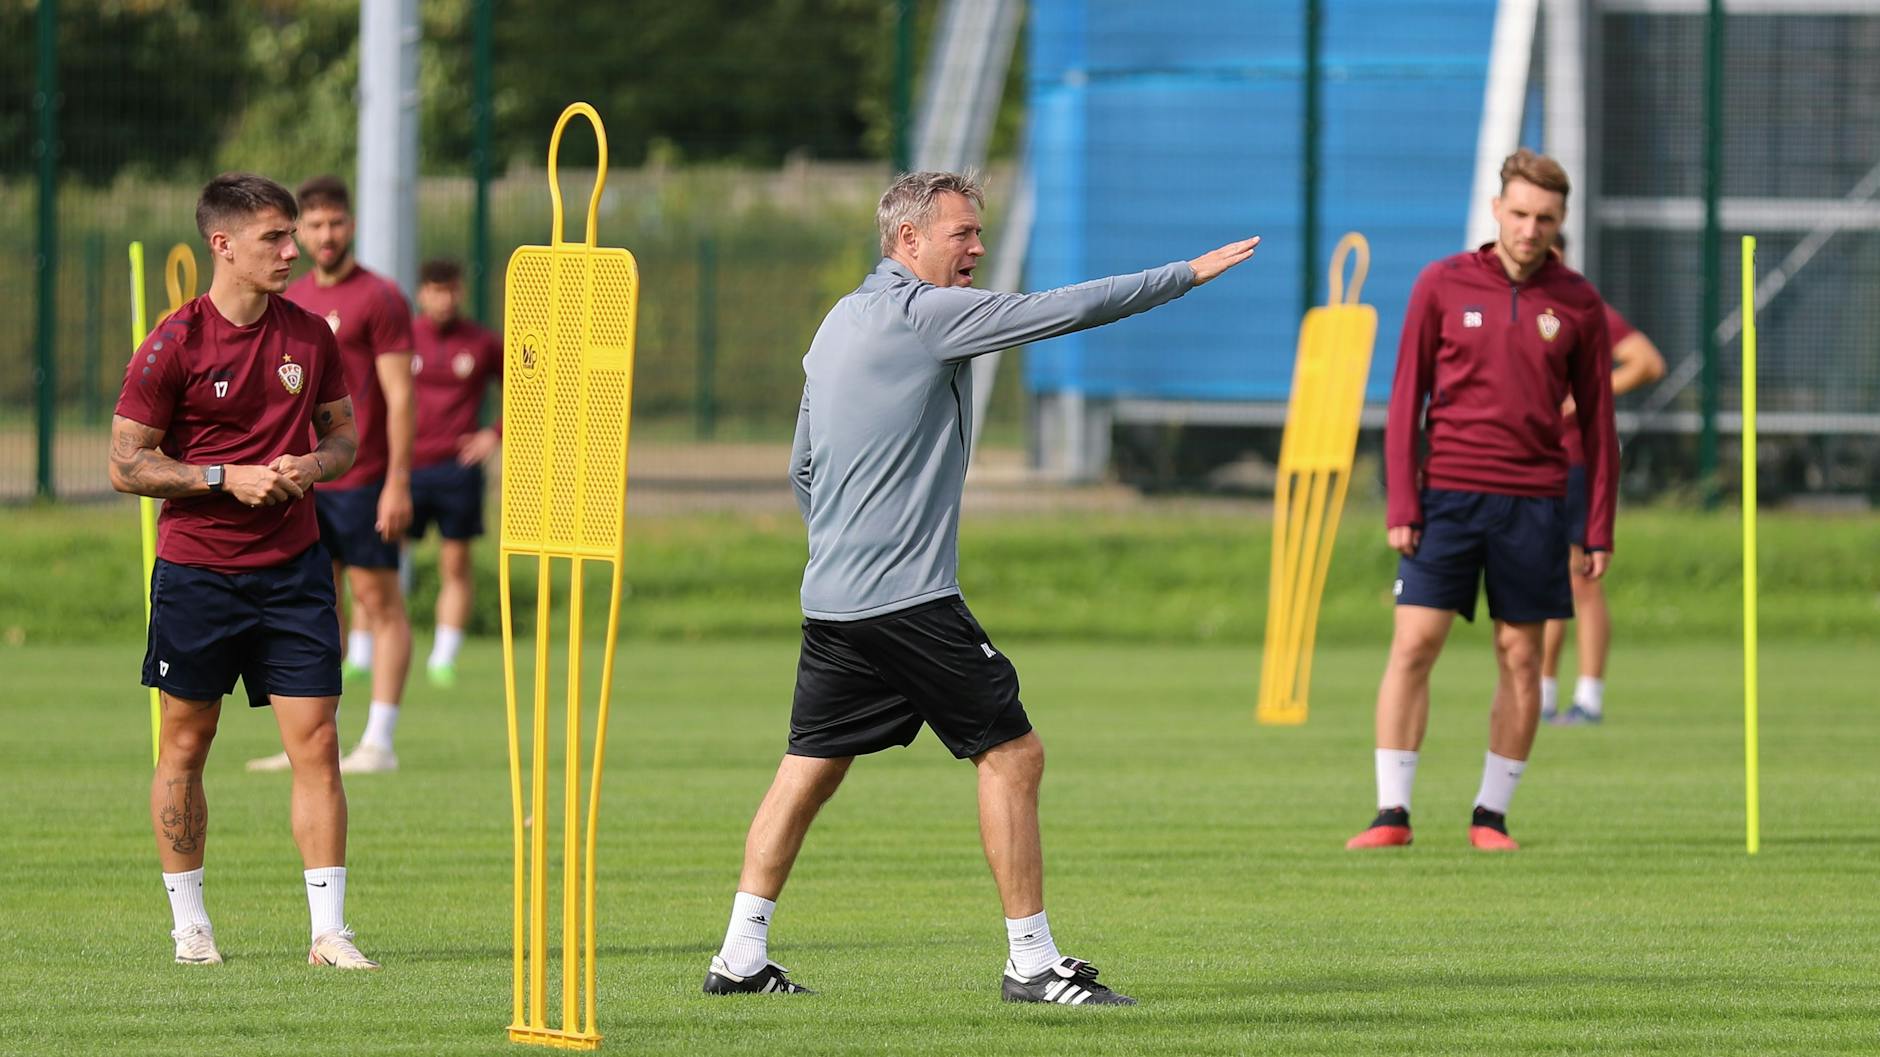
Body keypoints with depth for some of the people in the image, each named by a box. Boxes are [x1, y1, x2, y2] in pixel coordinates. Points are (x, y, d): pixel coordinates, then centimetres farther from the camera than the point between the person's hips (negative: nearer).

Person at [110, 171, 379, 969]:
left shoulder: (309, 337, 4)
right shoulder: (174, 347, -9)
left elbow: (345, 432, 16)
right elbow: (126, 465, -7)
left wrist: (313, 467, -7)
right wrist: (227, 477, -17)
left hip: (292, 566, 3)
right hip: (196, 570, -3)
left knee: (316, 741, -5)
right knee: (185, 745, 7)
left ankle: (329, 931, -3)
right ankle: (190, 924, 19)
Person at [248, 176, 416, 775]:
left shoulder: (379, 299, -6)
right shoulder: (290, 302, 14)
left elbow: (399, 394, -10)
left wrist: (398, 482, -16)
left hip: (363, 478, -7)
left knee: (379, 601, -3)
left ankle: (379, 742, -3)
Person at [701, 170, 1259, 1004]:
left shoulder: (838, 324, 15)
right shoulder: (927, 314, -11)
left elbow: (802, 467, 23)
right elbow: (1067, 309, -12)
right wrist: (1187, 275, -5)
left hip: (831, 593, 9)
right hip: (909, 597, -9)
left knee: (810, 769, 13)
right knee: (1011, 753, -2)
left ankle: (740, 956, 12)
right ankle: (1032, 962, -1)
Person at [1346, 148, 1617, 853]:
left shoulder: (1577, 304, 5)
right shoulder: (1442, 285, 2)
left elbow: (1597, 419, 9)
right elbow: (1406, 399, 4)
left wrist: (1599, 529, 5)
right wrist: (1401, 505, -4)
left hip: (1533, 503, 1)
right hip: (1447, 495, -1)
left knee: (1521, 657, 3)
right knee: (1414, 645, -7)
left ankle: (1491, 815, 12)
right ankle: (1392, 813, -5)